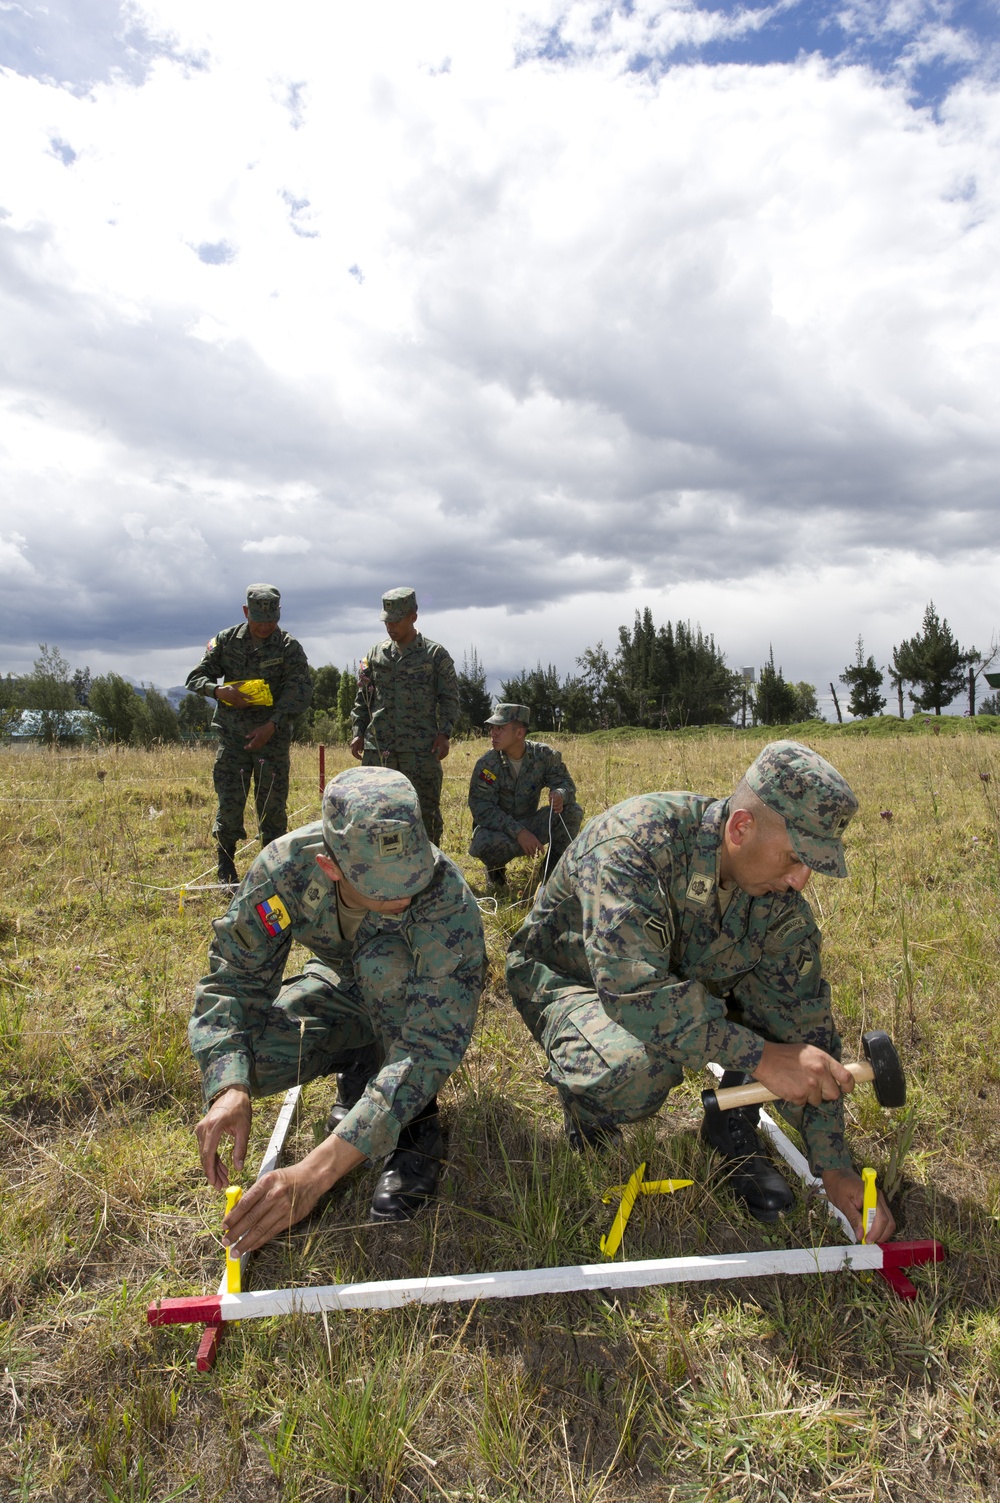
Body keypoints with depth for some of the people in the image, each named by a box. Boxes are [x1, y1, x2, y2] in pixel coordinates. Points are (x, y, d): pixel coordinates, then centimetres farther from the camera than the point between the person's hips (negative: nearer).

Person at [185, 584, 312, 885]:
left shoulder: (289, 647, -3)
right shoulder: (226, 640, 3)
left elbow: (300, 691, -11)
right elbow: (195, 678, 5)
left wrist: (272, 725, -23)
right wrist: (219, 691, -18)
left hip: (273, 737, -1)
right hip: (233, 736, 1)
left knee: (273, 804, 3)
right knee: (229, 803, 1)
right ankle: (226, 871, 16)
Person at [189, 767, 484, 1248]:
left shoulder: (447, 898, -39)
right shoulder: (284, 867, -30)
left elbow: (431, 1045, -43)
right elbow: (233, 978, -22)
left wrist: (317, 1171, -50)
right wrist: (230, 1089, -41)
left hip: (421, 1004, -3)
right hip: (341, 984, 3)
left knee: (385, 956, -37)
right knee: (249, 1057, -24)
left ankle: (417, 1125, -17)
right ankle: (361, 1066, 6)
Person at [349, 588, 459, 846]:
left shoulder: (435, 654, 3)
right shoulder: (376, 653, 12)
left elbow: (449, 697, 2)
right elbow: (363, 697, 17)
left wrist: (444, 733, -9)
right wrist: (357, 732, 8)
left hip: (421, 747, -3)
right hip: (378, 747, 3)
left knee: (426, 809, 2)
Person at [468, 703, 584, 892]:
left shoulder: (544, 754, -10)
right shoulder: (486, 764, -18)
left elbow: (566, 783, -6)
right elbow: (482, 809, -23)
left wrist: (560, 794, -33)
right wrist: (518, 832, -34)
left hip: (530, 825, 3)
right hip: (497, 828, -2)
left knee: (573, 811, -19)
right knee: (490, 843, -38)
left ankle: (553, 867, 3)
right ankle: (495, 869, 1)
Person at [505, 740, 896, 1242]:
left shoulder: (780, 899, -16)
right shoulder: (637, 839, -36)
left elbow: (803, 1024, -13)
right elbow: (631, 987, -44)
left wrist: (834, 1167, -16)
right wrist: (758, 1055, -45)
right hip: (567, 976, -5)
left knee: (807, 1001, -16)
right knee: (639, 1066, -38)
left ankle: (732, 1126, 4)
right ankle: (589, 1114, -1)